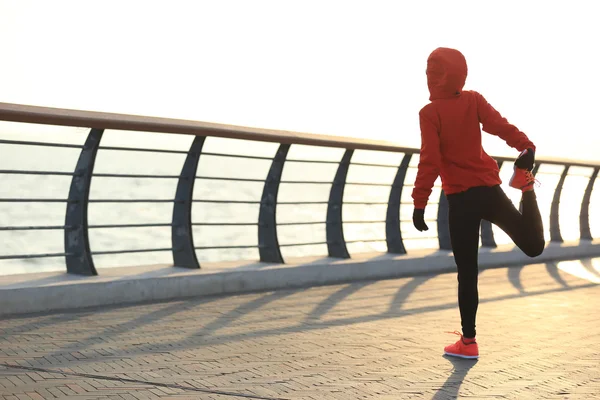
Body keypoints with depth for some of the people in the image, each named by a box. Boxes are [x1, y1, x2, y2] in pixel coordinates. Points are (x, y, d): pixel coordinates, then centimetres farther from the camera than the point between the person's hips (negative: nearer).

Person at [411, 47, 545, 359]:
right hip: (489, 190, 3)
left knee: (467, 273, 3)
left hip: (460, 199, -3)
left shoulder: (430, 112, -9)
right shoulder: (474, 100, 3)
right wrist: (526, 147, -20)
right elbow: (500, 125, -11)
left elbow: (430, 161, -14)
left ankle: (468, 342, 8)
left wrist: (419, 202, -13)